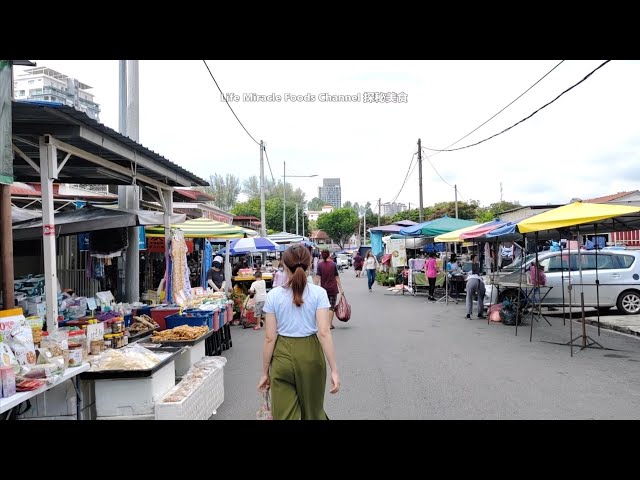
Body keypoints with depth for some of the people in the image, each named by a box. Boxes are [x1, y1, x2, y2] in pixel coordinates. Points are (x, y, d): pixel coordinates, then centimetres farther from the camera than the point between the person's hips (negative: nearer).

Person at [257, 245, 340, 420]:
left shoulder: (273, 295, -4)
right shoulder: (318, 293, -7)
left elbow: (270, 338, -4)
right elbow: (324, 332, -14)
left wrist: (265, 372, 5)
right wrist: (334, 370, -11)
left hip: (283, 355, 0)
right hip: (310, 353, 0)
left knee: (284, 415, 8)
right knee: (312, 410, 21)